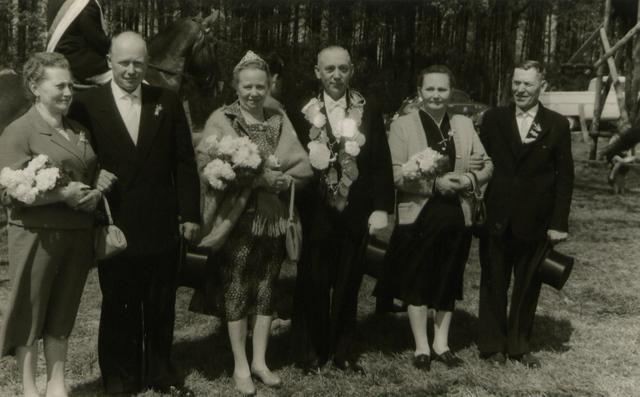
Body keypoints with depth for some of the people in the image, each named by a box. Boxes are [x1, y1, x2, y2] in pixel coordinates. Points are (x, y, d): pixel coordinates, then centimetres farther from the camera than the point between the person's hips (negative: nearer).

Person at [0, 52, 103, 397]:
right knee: (30, 313, 5)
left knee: (63, 313, 13)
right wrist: (63, 194, -20)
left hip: (79, 234, 6)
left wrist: (95, 195, 0)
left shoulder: (80, 131, 12)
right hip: (37, 235, -6)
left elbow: (94, 176, 23)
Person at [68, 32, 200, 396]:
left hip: (162, 225, 2)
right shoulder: (87, 104, -2)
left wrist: (190, 214, -1)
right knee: (119, 307, 11)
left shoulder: (168, 102, 4)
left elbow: (184, 162, 4)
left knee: (161, 306, 13)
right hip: (114, 225, -2)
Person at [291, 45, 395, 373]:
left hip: (355, 213, 2)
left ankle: (344, 352, 26)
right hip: (315, 213, -1)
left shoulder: (369, 111, 3)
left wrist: (381, 207, -4)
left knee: (348, 285, 12)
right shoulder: (303, 111, -2)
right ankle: (310, 352, 23)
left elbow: (381, 163, 2)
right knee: (312, 285, 8)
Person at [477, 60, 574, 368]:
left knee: (528, 286, 10)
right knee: (494, 283, 10)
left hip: (535, 221, 0)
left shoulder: (557, 125, 1)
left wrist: (559, 223, -5)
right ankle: (492, 344, 22)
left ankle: (520, 345, 24)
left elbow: (564, 177, 0)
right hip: (497, 218, 1)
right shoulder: (493, 119, 3)